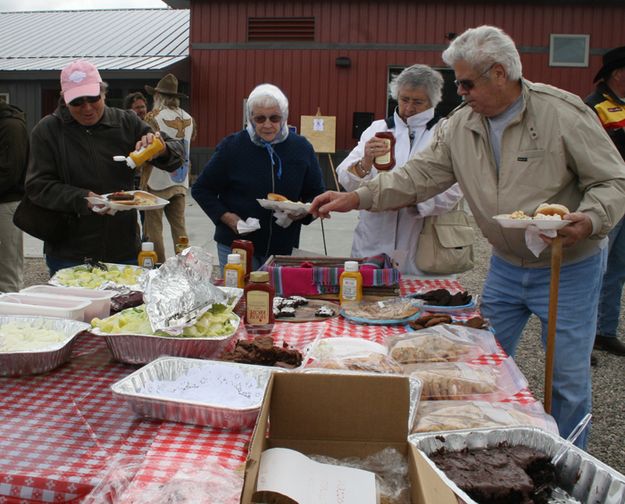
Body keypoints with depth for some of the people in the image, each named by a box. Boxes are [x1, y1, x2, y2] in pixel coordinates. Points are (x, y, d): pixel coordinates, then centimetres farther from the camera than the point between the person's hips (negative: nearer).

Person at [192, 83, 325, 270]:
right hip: (235, 246, -2)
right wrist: (227, 217, -11)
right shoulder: (232, 147, -5)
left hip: (284, 249, 2)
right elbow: (201, 189, 3)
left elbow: (317, 194, 12)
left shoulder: (301, 148, 1)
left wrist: (304, 211, -10)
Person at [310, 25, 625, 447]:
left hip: (569, 267, -4)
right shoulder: (461, 125, -2)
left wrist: (588, 221, -33)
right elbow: (419, 176, 0)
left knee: (569, 379, 5)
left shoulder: (564, 112, -16)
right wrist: (355, 198, -9)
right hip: (505, 266, 5)